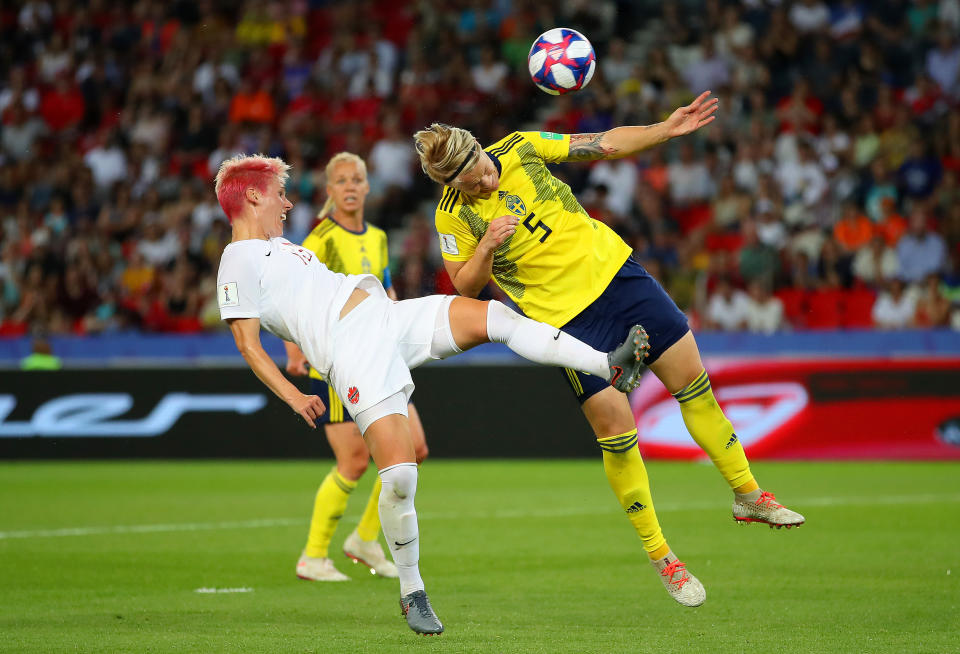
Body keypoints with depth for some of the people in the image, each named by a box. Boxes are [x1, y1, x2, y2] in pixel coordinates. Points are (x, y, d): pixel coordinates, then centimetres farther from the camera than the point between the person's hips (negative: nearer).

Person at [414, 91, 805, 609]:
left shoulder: (521, 147, -5)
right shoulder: (453, 215, -12)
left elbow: (607, 144, 2)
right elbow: (465, 286, -4)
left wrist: (667, 129, -7)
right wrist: (488, 245, -23)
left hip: (613, 269, 4)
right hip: (566, 317, -4)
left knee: (693, 379, 6)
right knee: (616, 428, -7)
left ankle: (747, 495, 23)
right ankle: (659, 557, 7)